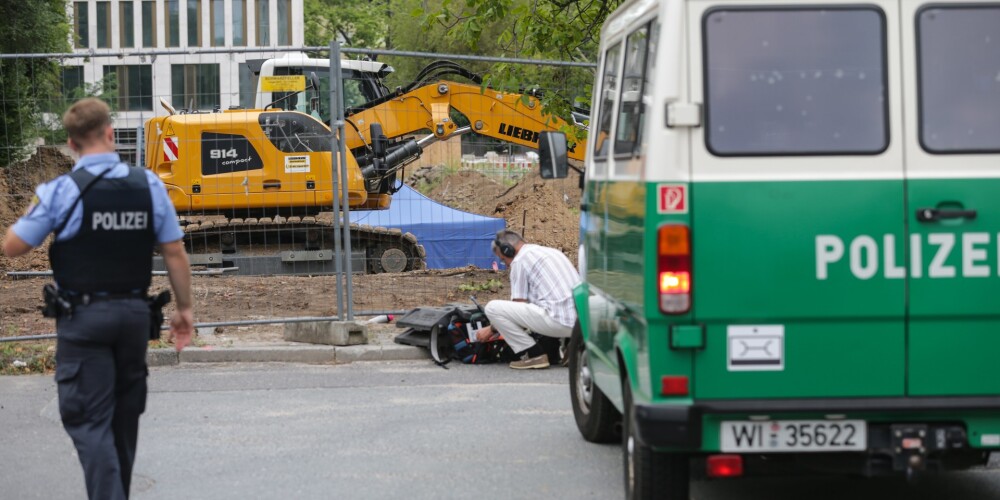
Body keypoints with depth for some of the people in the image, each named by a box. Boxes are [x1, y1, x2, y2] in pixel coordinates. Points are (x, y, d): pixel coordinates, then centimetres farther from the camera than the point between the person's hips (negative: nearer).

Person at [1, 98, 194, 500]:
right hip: (134, 312, 4)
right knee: (125, 417, 18)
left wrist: (34, 209, 11)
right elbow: (175, 252, 1)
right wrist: (184, 308, 11)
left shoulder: (62, 190, -12)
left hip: (84, 317, -4)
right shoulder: (148, 185, -2)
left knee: (89, 421, -3)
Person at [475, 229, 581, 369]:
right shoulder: (552, 252, 26)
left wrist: (492, 329, 16)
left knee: (493, 308, -5)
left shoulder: (520, 261, 1)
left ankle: (533, 354, -3)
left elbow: (519, 306, 2)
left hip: (559, 321, -8)